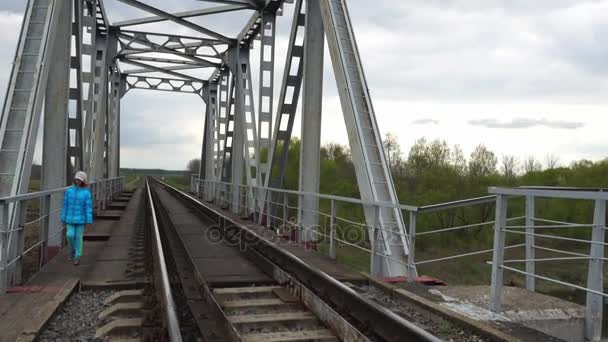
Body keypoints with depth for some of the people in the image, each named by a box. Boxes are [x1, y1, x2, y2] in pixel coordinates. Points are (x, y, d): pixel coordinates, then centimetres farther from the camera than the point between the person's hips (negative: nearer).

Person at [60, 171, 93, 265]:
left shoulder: (86, 193, -8)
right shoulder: (69, 191, 0)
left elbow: (88, 207, -8)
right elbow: (65, 205, 5)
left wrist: (89, 221, -11)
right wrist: (63, 218, 6)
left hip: (80, 218, -2)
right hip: (70, 218, 2)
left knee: (78, 237, 2)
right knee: (70, 235, -7)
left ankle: (77, 257, 12)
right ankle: (72, 249, 23)